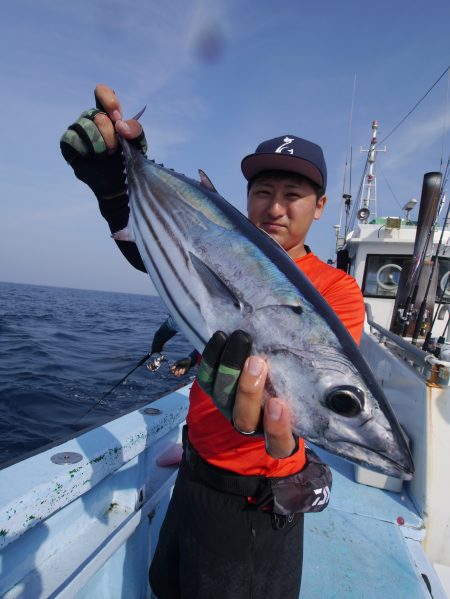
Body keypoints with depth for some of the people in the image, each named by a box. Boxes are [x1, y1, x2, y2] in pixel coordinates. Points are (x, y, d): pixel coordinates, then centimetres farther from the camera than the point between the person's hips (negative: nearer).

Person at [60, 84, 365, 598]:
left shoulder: (336, 290, -17)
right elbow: (150, 251, -13)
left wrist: (278, 427, -52)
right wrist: (114, 183, -29)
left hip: (251, 499, -5)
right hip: (195, 473, 6)